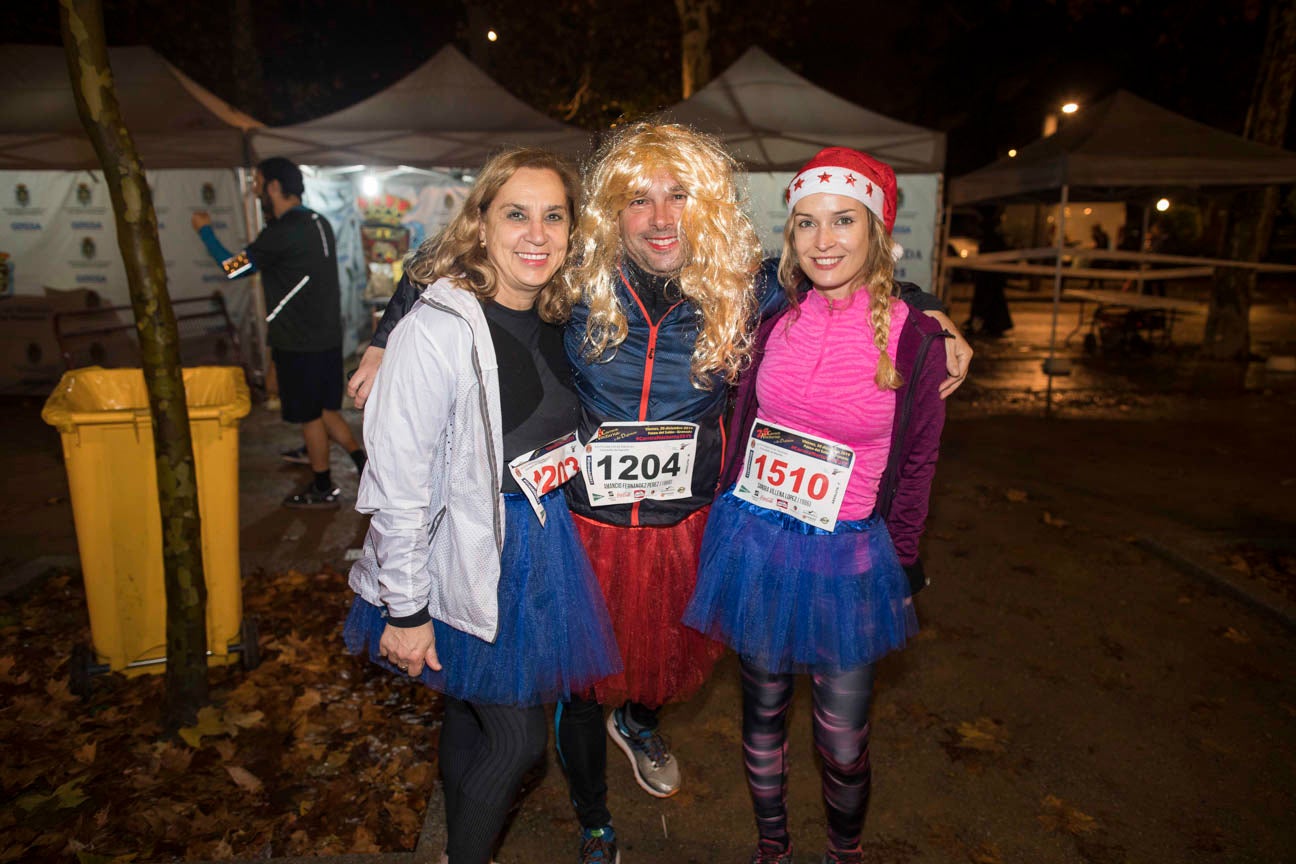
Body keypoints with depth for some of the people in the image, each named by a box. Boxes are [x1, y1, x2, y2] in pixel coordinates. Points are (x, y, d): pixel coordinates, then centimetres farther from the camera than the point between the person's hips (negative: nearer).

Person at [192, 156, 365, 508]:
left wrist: (205, 230, 4)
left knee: (309, 416, 5)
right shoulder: (318, 222, 11)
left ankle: (323, 489, 17)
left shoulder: (282, 232, -17)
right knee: (324, 410, 18)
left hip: (299, 343, -8)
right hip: (328, 337, 8)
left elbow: (233, 267, -9)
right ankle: (364, 463, 14)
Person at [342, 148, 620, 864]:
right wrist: (405, 609, -17)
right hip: (467, 558, -6)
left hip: (541, 545, 7)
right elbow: (397, 482, -21)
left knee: (470, 710, 24)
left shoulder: (556, 318, 1)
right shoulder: (439, 328, -23)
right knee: (517, 739, 4)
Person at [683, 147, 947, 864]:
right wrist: (728, 529, 10)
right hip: (754, 543, 3)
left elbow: (915, 467, 0)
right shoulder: (775, 324, -1)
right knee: (762, 711, 18)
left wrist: (904, 567, 3)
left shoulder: (911, 336, -8)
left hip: (846, 557, -2)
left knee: (843, 743, 9)